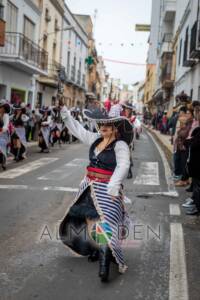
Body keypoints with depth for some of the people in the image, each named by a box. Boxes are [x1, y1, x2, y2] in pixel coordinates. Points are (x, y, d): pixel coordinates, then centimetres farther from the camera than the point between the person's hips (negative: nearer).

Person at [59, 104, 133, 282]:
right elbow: (79, 131, 21)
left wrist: (114, 184, -42)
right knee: (90, 219, 17)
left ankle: (105, 262, -14)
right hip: (90, 187, 8)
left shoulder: (120, 145, -15)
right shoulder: (96, 139, 8)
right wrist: (67, 116, 18)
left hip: (107, 189, -8)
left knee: (105, 222, -14)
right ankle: (97, 249, 35)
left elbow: (123, 166, -29)